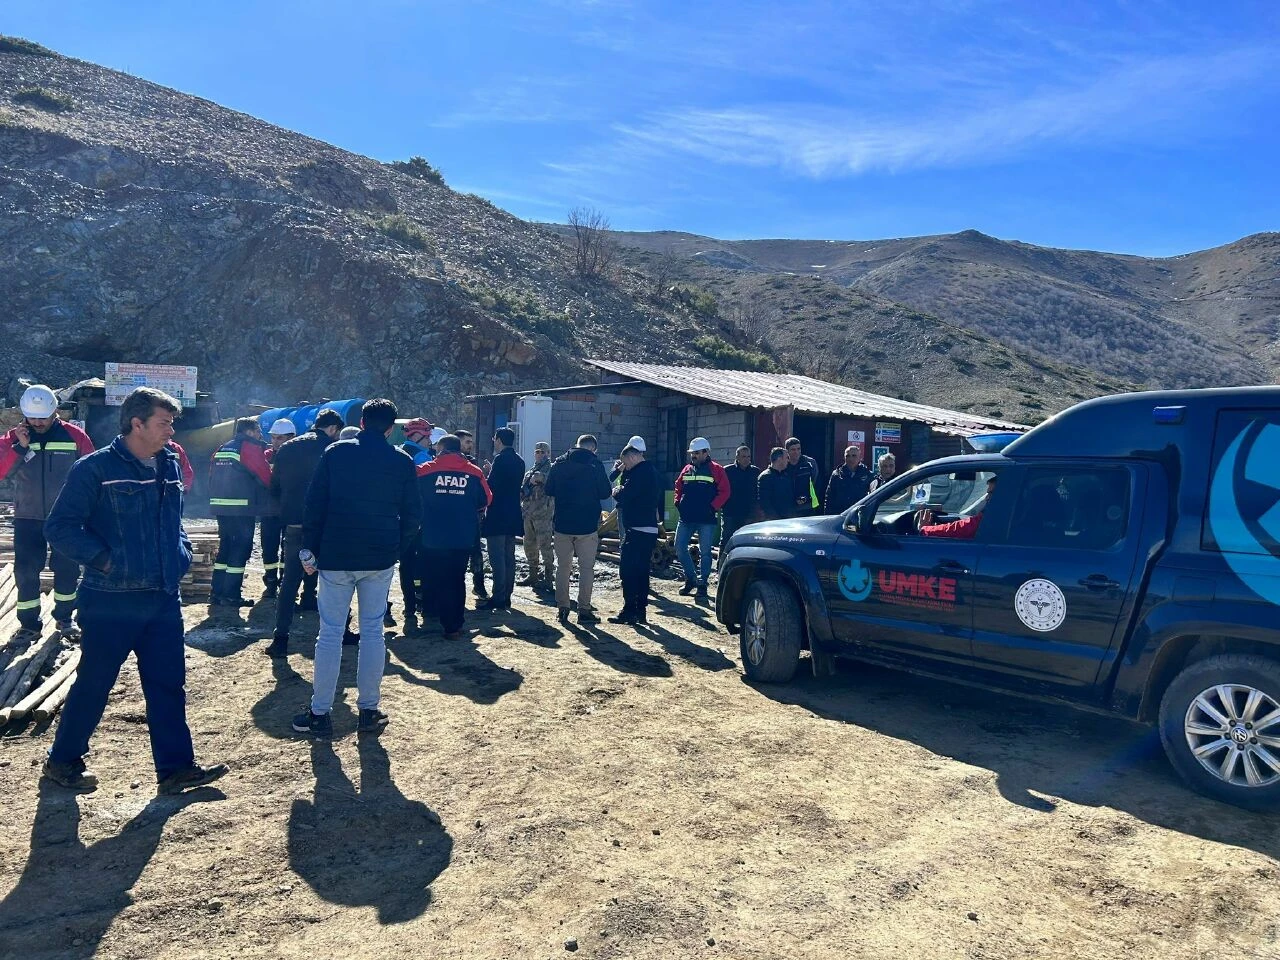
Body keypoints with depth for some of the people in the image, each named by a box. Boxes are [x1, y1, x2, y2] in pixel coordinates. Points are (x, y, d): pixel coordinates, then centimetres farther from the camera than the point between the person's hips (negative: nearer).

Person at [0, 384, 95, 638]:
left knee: (67, 568, 7)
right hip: (28, 519, 1)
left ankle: (64, 616, 24)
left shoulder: (75, 436, -5)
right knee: (25, 571, 1)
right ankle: (29, 623, 14)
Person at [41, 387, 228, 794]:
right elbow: (59, 527, -10)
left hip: (164, 599, 6)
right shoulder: (95, 469, -11)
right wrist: (102, 558, -15)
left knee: (168, 684, 8)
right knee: (93, 685, 9)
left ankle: (176, 767, 16)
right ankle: (63, 760, 31)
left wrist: (181, 552, 7)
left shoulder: (169, 466, 9)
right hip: (111, 601, -6)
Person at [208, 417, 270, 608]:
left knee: (225, 546, 15)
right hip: (242, 508, -8)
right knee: (240, 549, -3)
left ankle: (217, 593, 17)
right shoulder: (251, 448, -7)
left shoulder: (222, 449, 17)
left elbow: (213, 478, 20)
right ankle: (231, 596, -3)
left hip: (220, 506, 8)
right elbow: (265, 476, -10)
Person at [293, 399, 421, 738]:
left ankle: (319, 713, 9)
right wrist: (397, 548, 10)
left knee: (330, 632, 5)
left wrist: (309, 549, 3)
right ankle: (368, 711, 12)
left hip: (335, 556, -1)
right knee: (372, 631, 9)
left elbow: (314, 504, -3)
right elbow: (412, 514, 1)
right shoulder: (402, 461, 2)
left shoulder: (335, 452, -1)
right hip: (381, 558, 1)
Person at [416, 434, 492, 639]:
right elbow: (485, 500, 6)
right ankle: (458, 623, 23)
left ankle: (450, 627, 7)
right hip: (463, 538, 2)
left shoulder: (425, 470, -6)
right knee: (458, 580, 17)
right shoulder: (474, 472, -1)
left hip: (434, 537, -2)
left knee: (440, 582, 8)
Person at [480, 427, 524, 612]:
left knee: (497, 558, -6)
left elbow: (491, 487, -17)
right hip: (513, 515, 8)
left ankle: (498, 598, -6)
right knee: (509, 557, 12)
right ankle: (506, 597, 16)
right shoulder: (519, 460, 12)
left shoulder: (500, 459, -13)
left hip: (497, 516, -8)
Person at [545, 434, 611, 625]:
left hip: (562, 523, 3)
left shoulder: (559, 463, 4)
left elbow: (549, 491, 8)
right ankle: (584, 610, 2)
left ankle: (562, 608, 13)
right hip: (587, 524, -3)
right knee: (587, 568, 3)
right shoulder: (595, 464, -6)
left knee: (562, 567, 12)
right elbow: (605, 493, -5)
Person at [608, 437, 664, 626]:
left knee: (627, 570, -7)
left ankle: (629, 611, -6)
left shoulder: (639, 472, -14)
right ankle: (641, 611, 18)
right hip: (650, 529, 10)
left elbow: (624, 495, -18)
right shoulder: (651, 471, 17)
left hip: (637, 530, -10)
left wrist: (615, 491, 1)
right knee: (641, 571, 13)